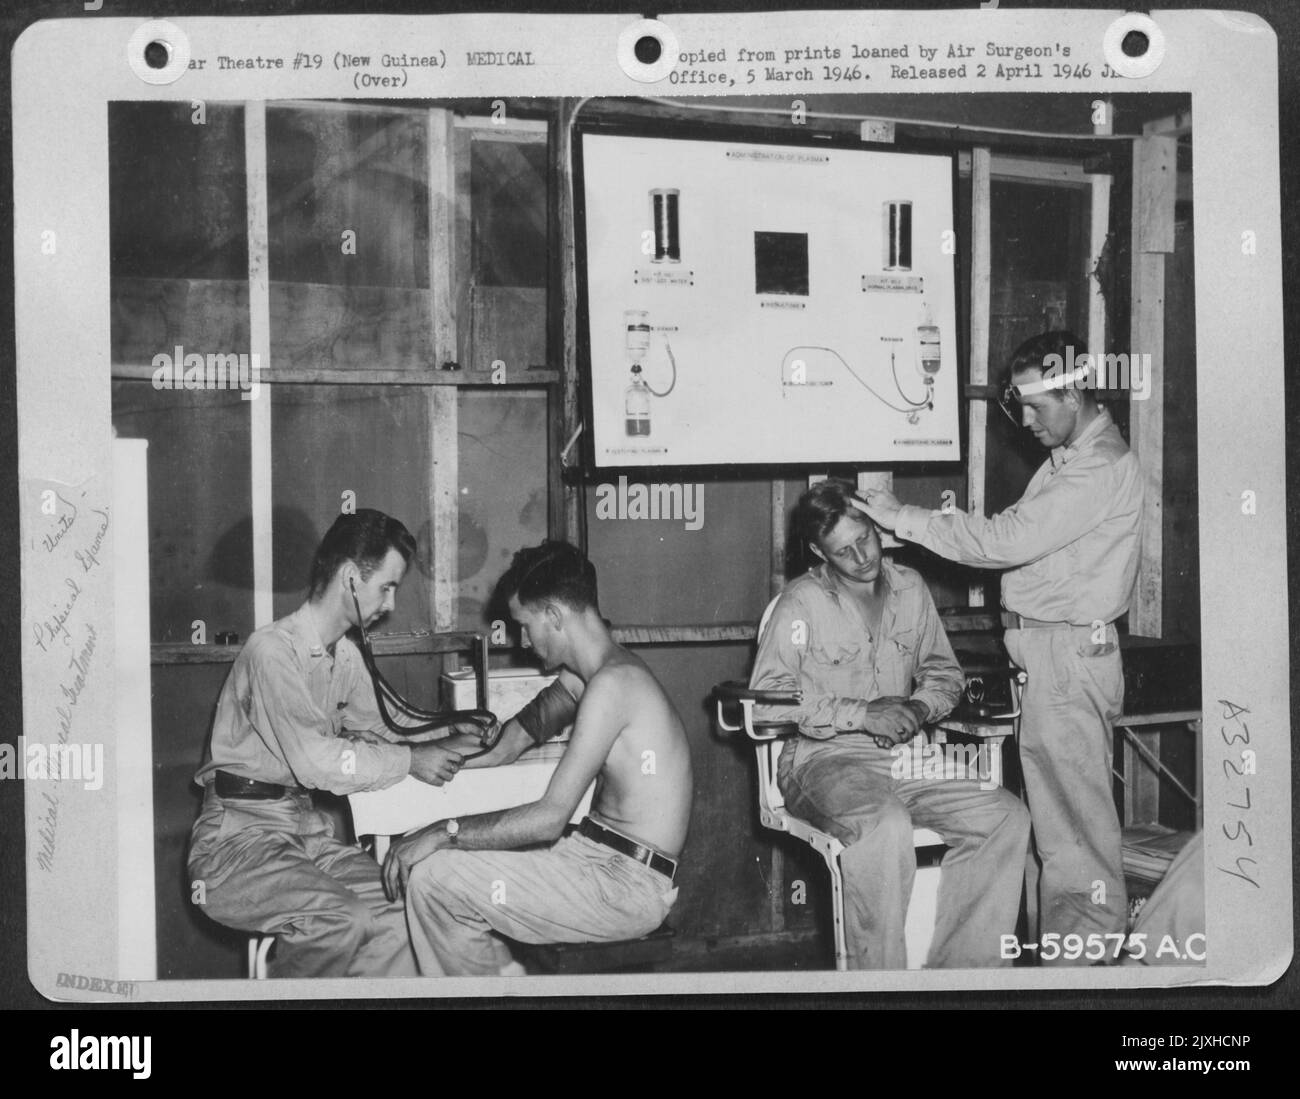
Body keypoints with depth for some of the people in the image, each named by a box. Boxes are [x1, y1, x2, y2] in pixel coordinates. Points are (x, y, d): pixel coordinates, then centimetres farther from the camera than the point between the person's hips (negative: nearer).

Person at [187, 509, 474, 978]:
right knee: (345, 921, -29)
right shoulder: (272, 649, -16)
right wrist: (409, 760, -17)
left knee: (396, 913, -16)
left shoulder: (346, 656, 14)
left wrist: (443, 742, -4)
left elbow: (371, 740, 14)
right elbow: (314, 759, -23)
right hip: (238, 839, -8)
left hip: (307, 829, 8)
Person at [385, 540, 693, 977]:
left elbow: (549, 818, -23)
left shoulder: (613, 683, -20)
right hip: (600, 858, 10)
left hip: (629, 887, -10)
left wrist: (445, 832, -17)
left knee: (431, 878, -15)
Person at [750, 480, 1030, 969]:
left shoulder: (910, 589, 12)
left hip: (904, 754, 6)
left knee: (1006, 818, -15)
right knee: (886, 827, -37)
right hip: (824, 759, -6)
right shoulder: (802, 603, -5)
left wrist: (919, 708, -2)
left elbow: (944, 671, 22)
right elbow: (766, 700, -13)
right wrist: (861, 714, -18)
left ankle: (960, 966, -9)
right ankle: (877, 976, -21)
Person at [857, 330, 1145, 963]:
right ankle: (1054, 940, 21)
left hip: (1069, 654, -10)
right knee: (1048, 809, 13)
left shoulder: (1102, 467, -16)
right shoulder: (1070, 456, 16)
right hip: (1042, 650, 10)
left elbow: (1007, 540, -22)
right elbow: (1020, 538, 13)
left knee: (1071, 815, -3)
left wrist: (903, 518, -16)